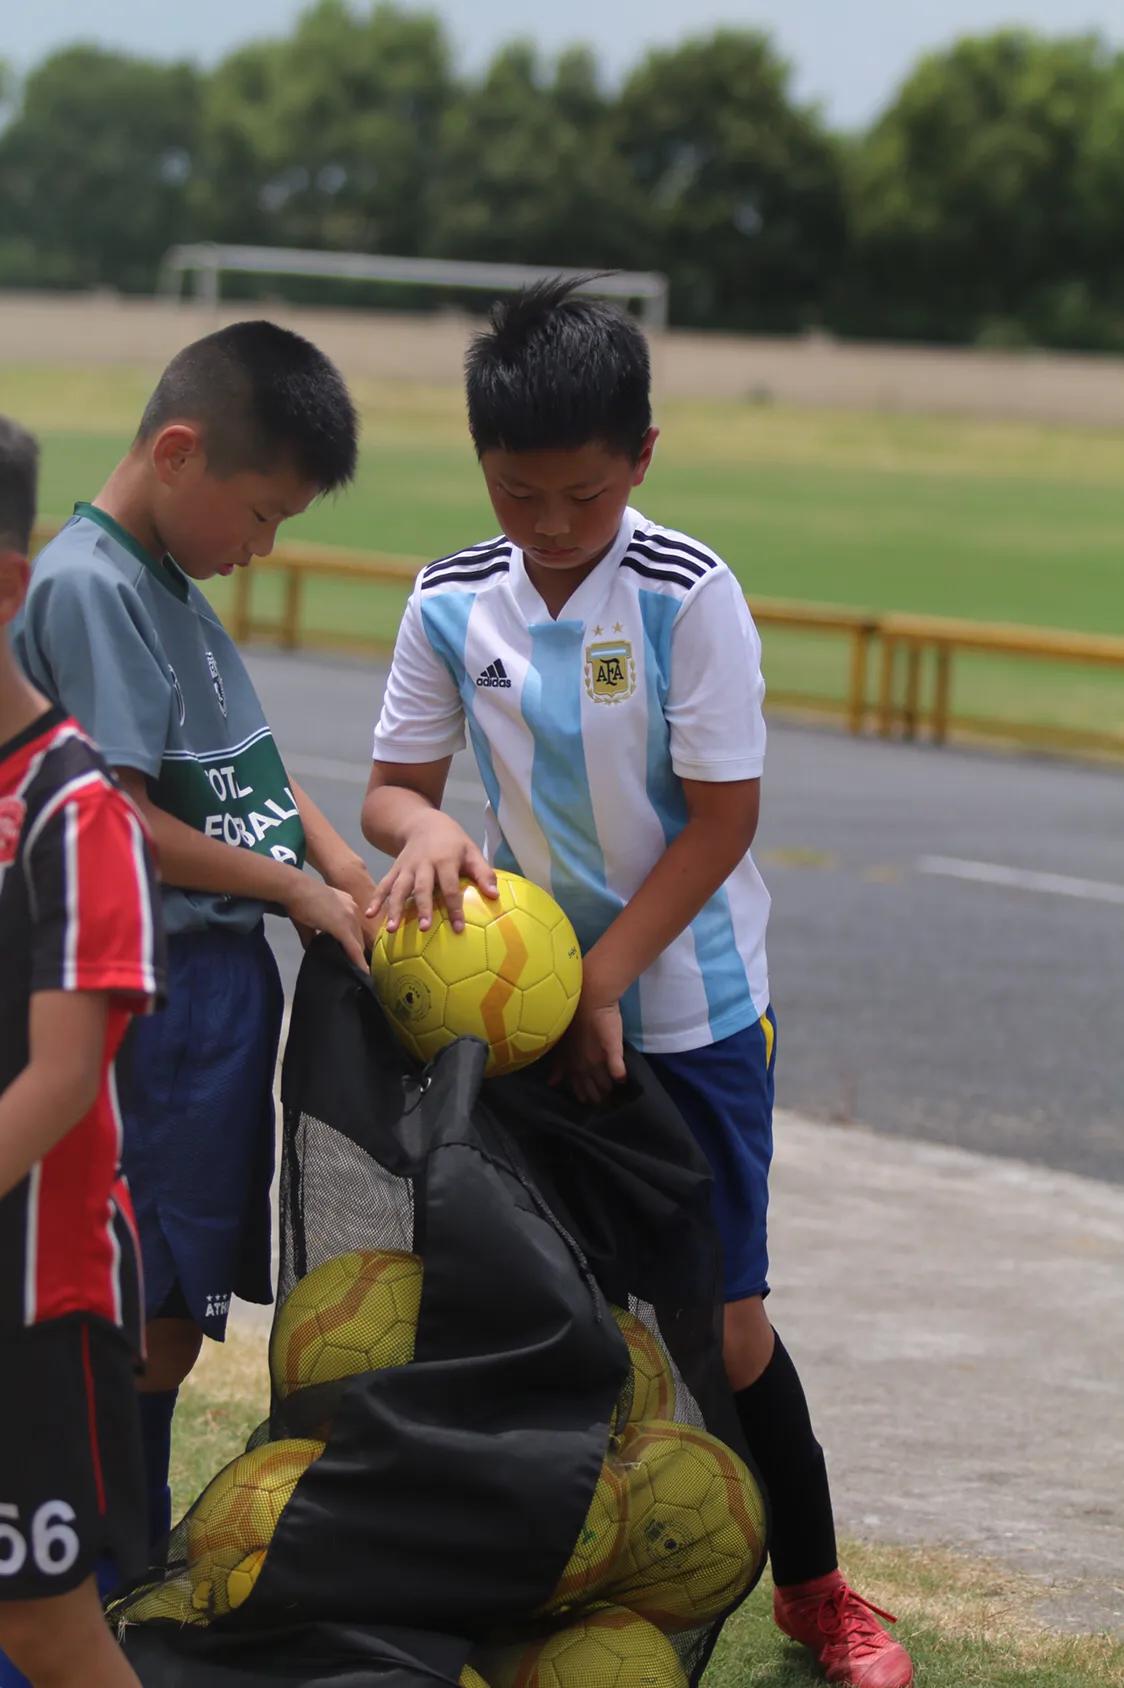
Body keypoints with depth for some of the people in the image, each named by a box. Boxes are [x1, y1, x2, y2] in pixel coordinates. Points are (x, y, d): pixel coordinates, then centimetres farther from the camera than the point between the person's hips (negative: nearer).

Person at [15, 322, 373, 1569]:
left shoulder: (170, 578, 12)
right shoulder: (91, 586, -17)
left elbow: (240, 753, 21)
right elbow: (125, 818, -20)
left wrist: (338, 862, 5)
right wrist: (299, 892, -11)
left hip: (229, 979, 9)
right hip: (173, 990, -9)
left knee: (182, 1301, 15)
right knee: (156, 1312, -5)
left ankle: (142, 1560, 25)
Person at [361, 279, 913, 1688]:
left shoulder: (688, 596, -14)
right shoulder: (453, 603, -3)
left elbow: (723, 820, -12)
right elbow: (389, 788, 3)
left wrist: (603, 981, -17)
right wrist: (424, 831, -22)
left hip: (685, 1007, -3)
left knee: (722, 1319, 0)